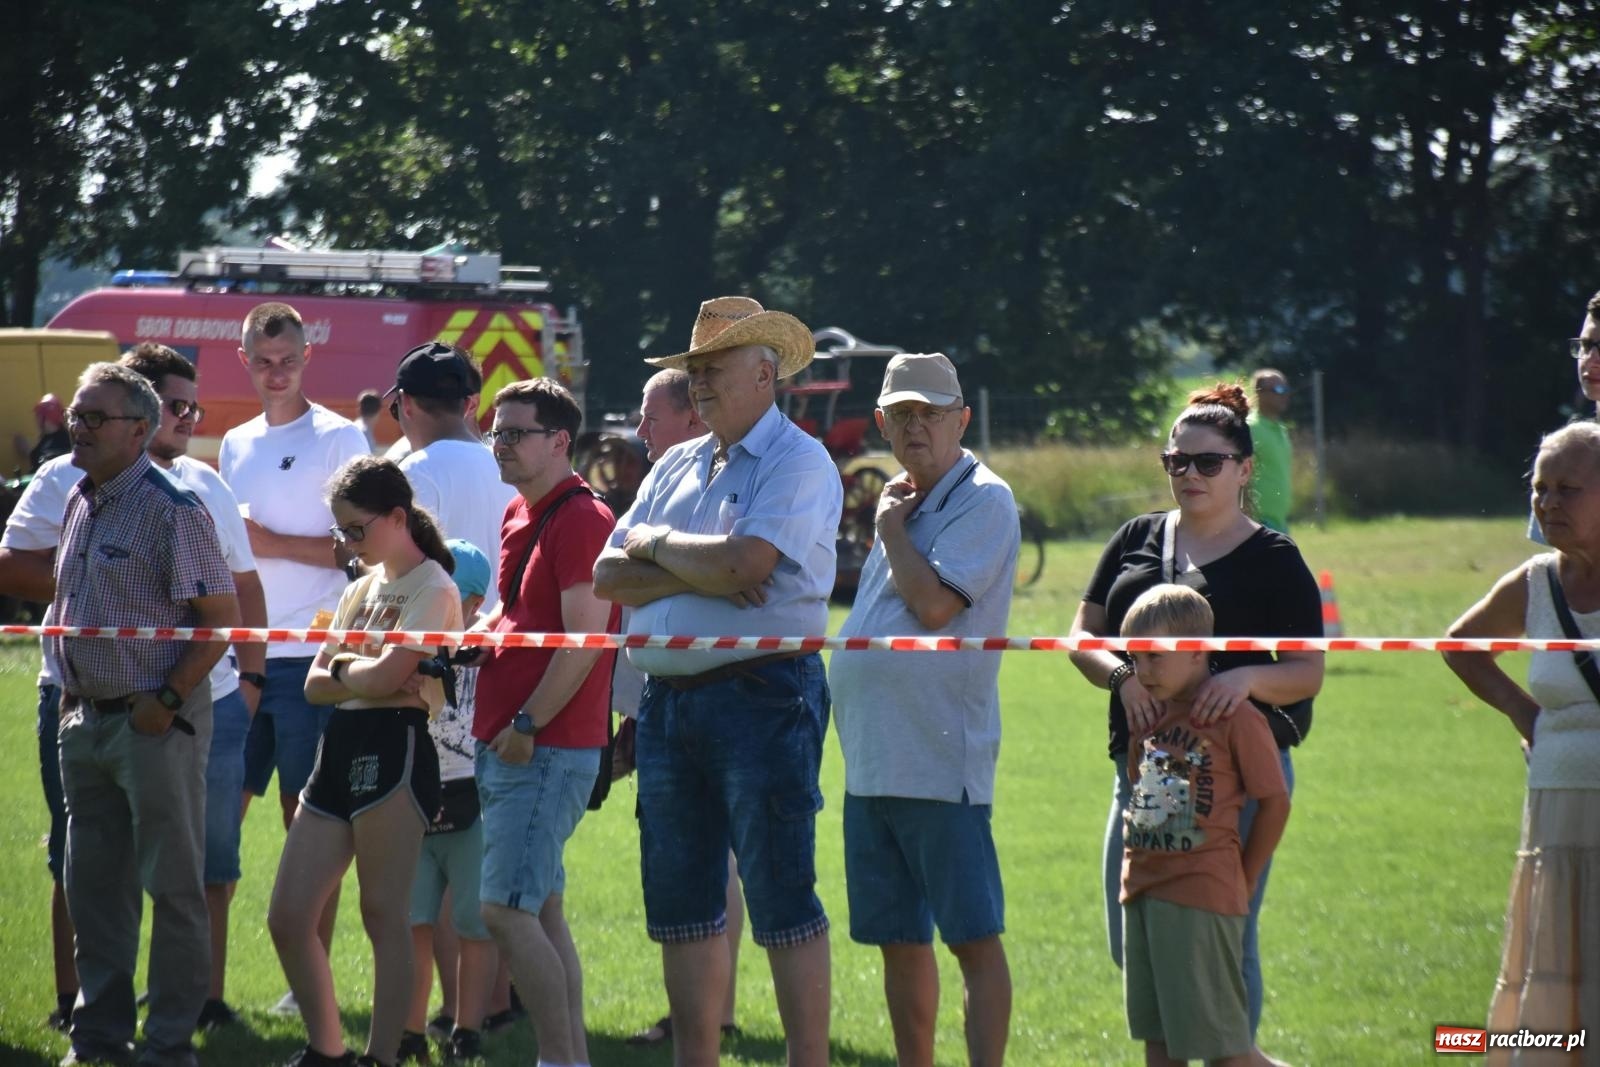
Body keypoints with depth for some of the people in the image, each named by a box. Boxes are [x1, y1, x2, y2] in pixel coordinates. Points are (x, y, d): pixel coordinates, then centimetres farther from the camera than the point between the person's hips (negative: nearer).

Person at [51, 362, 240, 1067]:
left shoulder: (173, 511, -13)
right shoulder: (78, 502, 11)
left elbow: (222, 615, -15)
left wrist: (167, 701, -16)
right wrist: (70, 690, 13)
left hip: (155, 724, -8)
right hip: (85, 719, 8)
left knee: (173, 888, -1)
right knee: (93, 884, 13)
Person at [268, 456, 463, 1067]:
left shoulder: (432, 588, -6)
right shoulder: (361, 588, 20)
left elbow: (384, 677, -18)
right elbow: (316, 686, 13)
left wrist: (341, 667, 2)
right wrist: (359, 673, -6)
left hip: (394, 751, -9)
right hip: (340, 748, 9)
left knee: (385, 916, -5)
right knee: (287, 918, 5)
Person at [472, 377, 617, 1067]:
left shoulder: (581, 518, -13)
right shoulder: (521, 515, 16)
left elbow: (585, 639, -19)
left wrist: (526, 726, -19)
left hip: (546, 749, -10)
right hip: (507, 745, 10)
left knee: (505, 907, -13)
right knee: (542, 910, 10)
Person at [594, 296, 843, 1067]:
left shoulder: (798, 462, -5)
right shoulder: (676, 467, 18)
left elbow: (742, 563, -19)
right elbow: (609, 576, 9)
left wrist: (657, 545, -2)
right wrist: (701, 574, -8)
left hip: (763, 693, -8)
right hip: (669, 703, 8)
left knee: (781, 899, -7)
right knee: (680, 901, 9)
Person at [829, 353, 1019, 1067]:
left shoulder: (982, 500, -6)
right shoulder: (904, 503, 20)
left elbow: (935, 604, -18)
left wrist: (891, 527, -5)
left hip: (941, 763, -9)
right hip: (873, 762, 9)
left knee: (973, 937, -7)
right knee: (898, 939, 11)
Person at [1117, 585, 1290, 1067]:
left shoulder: (1234, 718, -10)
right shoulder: (1148, 717, 10)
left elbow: (1275, 801, -8)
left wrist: (1242, 880, -2)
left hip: (1204, 895, -7)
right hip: (1143, 890, 8)